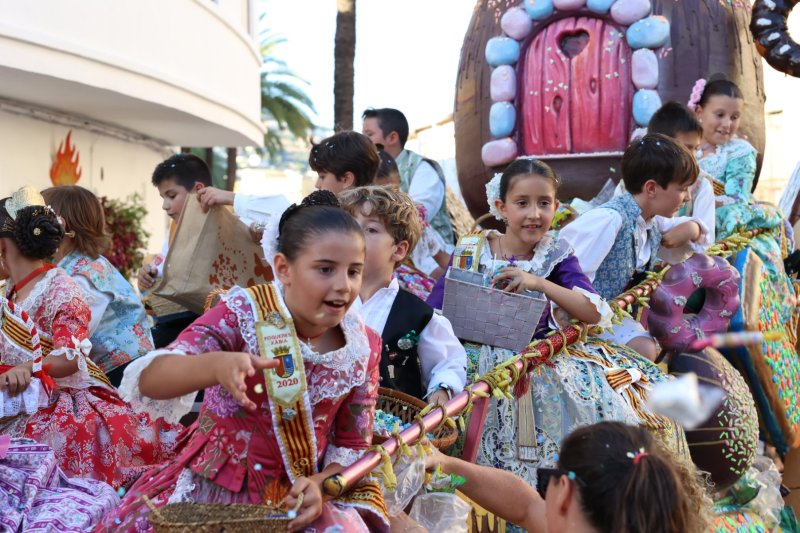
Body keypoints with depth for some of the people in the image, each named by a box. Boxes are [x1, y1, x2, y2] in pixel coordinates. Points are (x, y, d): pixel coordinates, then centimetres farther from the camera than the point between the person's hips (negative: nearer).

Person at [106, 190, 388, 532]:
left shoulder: (363, 348, -5)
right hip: (215, 488, -2)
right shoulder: (243, 313, -15)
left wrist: (319, 485, -17)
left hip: (298, 494, 2)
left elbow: (354, 446, 4)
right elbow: (147, 379, -26)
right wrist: (216, 365, -46)